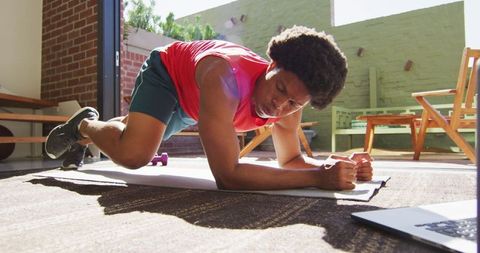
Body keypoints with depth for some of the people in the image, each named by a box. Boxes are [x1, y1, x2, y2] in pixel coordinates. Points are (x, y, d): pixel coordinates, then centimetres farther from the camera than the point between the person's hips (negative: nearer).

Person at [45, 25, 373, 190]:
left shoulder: (290, 104, -27)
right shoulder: (223, 79, -48)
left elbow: (291, 159, -11)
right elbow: (227, 175, -52)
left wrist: (334, 165, -31)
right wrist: (318, 178, -56)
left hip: (192, 101, 6)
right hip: (167, 69, -6)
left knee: (139, 136, 25)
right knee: (134, 153, -29)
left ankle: (85, 137, 56)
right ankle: (85, 125, 7)